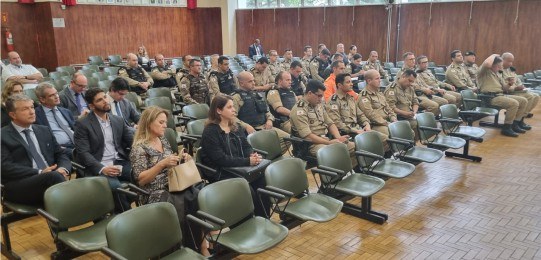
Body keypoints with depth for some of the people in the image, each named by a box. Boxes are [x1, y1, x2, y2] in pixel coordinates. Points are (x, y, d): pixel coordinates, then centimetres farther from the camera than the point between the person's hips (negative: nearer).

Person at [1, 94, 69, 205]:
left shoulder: (44, 130, 22)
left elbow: (61, 155, 20)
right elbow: (5, 167, -5)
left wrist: (63, 169, -4)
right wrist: (39, 173, -16)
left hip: (49, 180, 5)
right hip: (19, 186, -4)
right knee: (54, 176, -35)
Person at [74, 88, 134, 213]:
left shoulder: (118, 120, 16)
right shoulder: (83, 124, 1)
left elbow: (132, 141, 13)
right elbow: (83, 153, -7)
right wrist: (102, 168, -22)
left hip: (121, 163, 5)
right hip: (99, 167, -4)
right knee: (114, 186, -35)